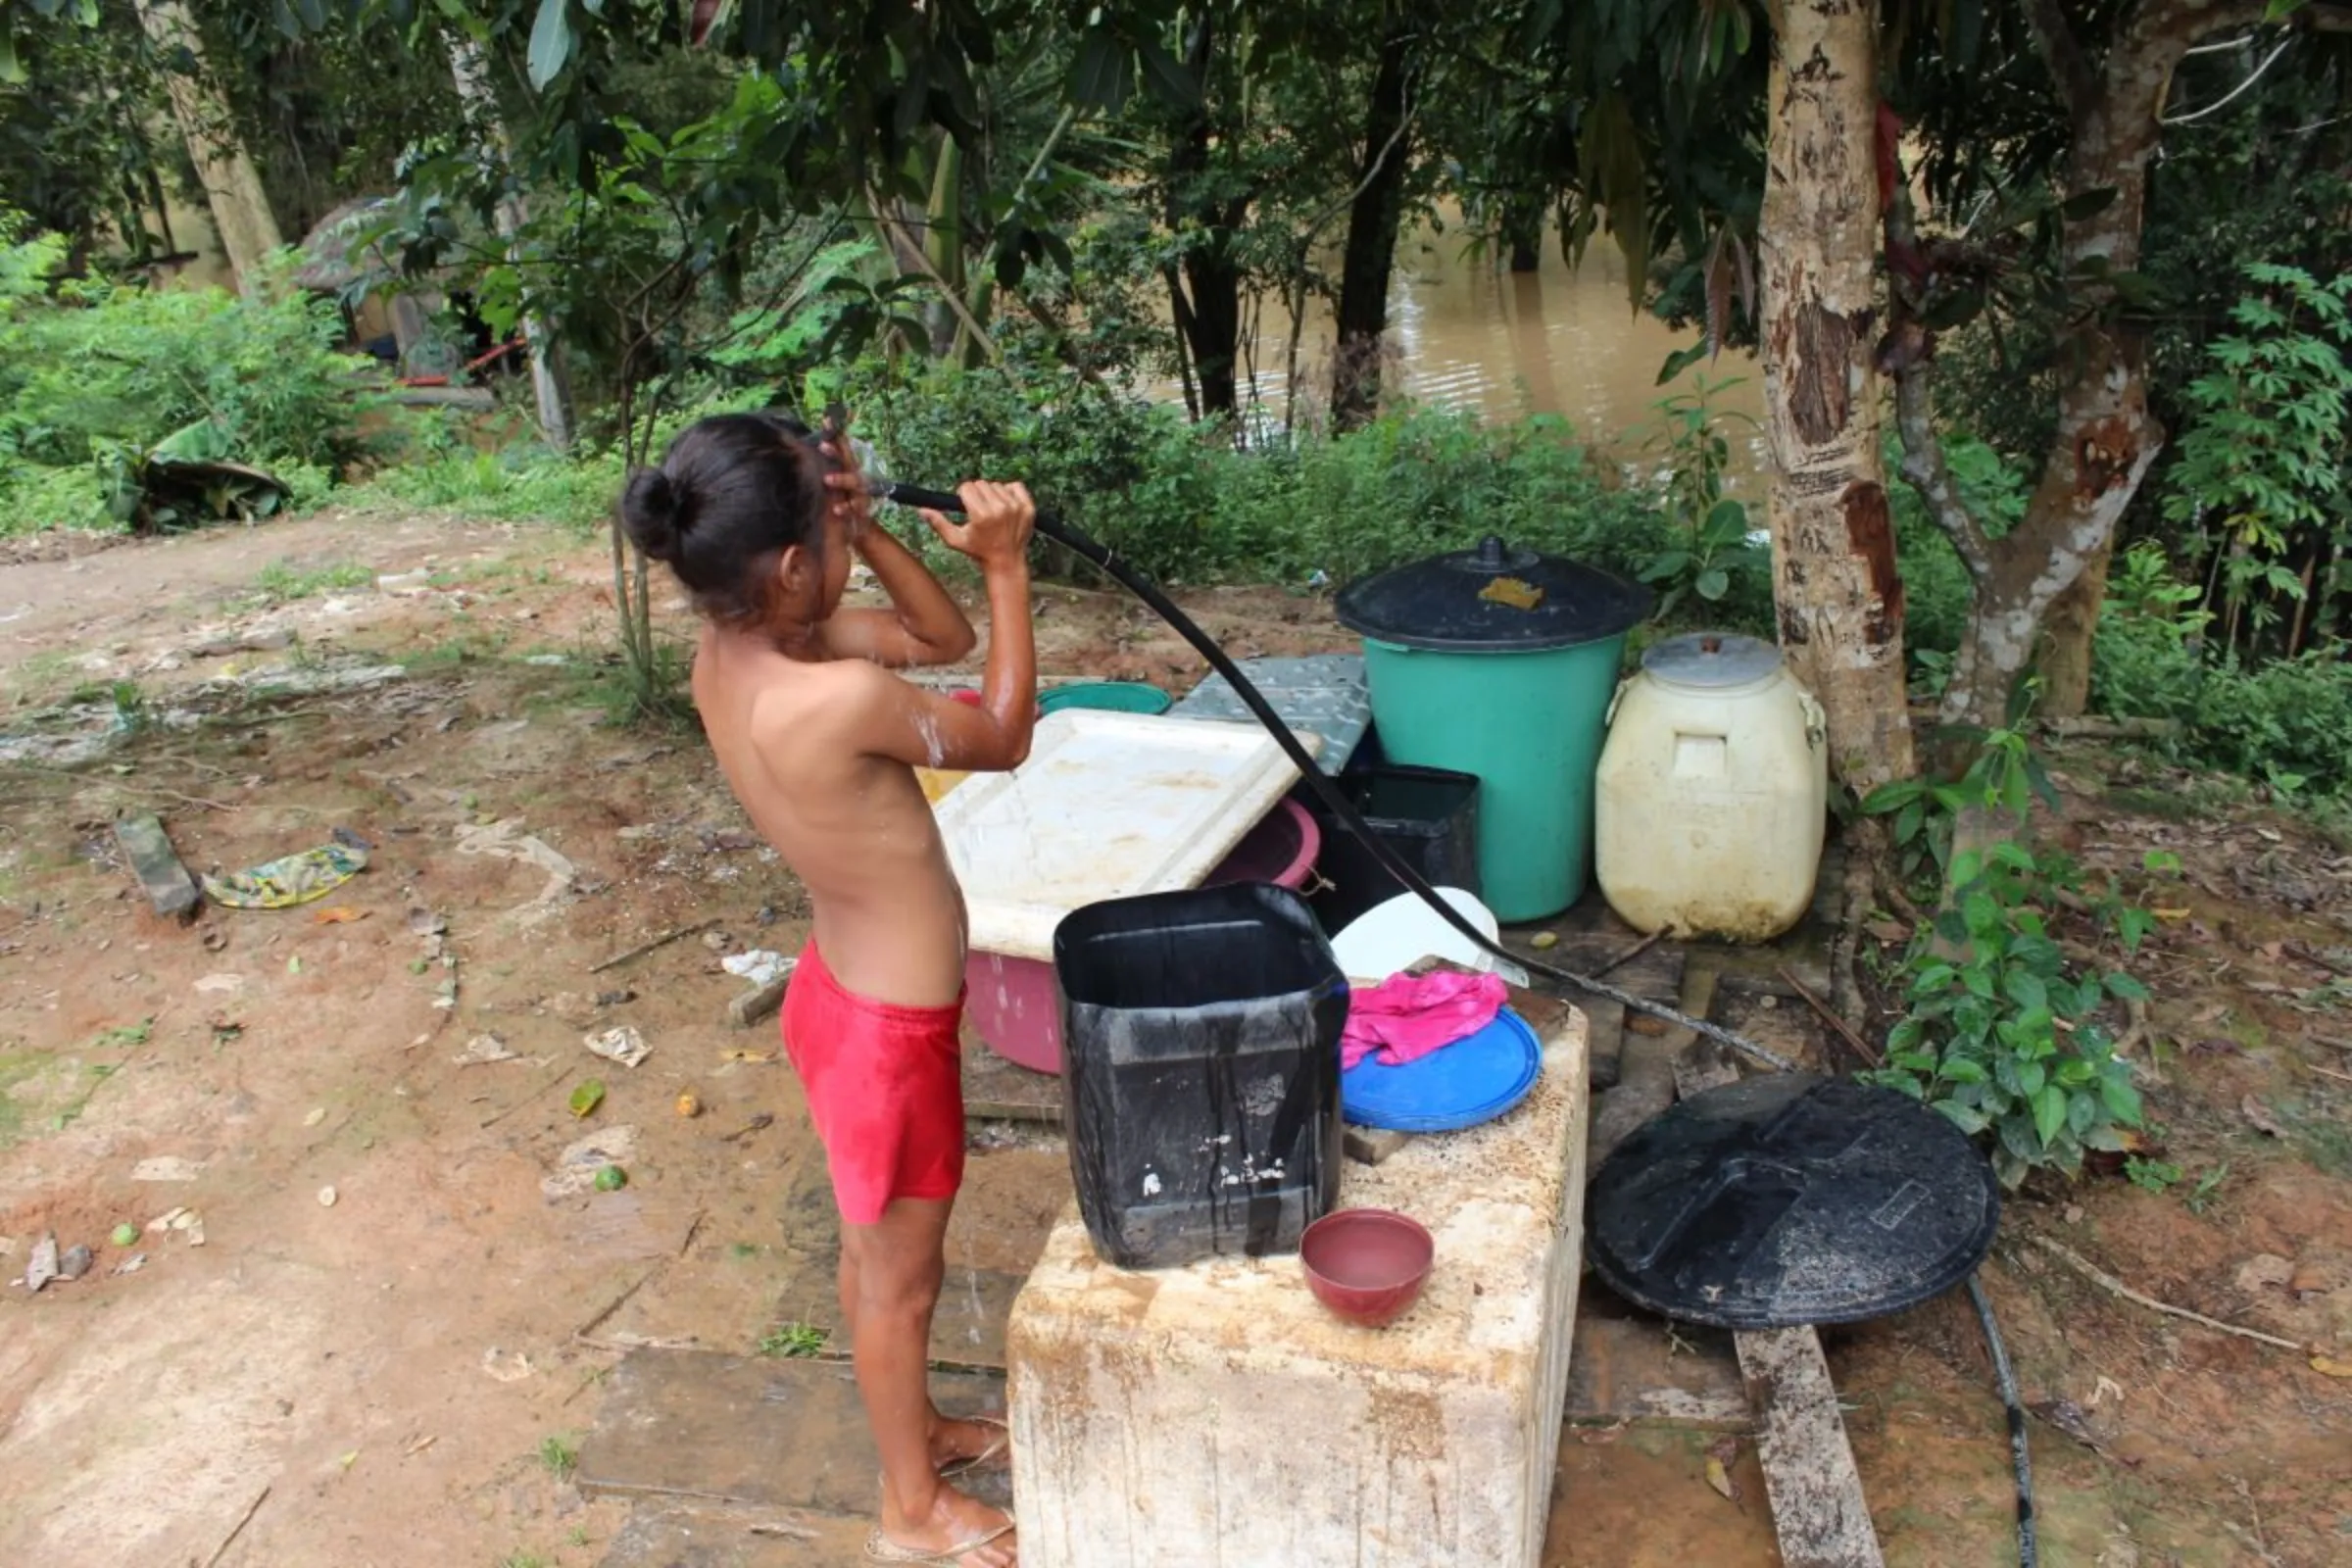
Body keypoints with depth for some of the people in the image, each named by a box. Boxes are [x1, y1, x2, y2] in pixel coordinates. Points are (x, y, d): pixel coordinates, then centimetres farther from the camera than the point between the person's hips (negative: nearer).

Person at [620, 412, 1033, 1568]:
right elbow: (1003, 739, -16)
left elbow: (942, 639, 4)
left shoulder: (732, 651, -6)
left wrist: (867, 529, -10)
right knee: (900, 1276, 15)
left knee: (874, 1252, 27)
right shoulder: (839, 698, -34)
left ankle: (918, 1430, 52)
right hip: (889, 1029, -8)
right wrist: (1006, 568, -16)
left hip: (845, 989, 8)